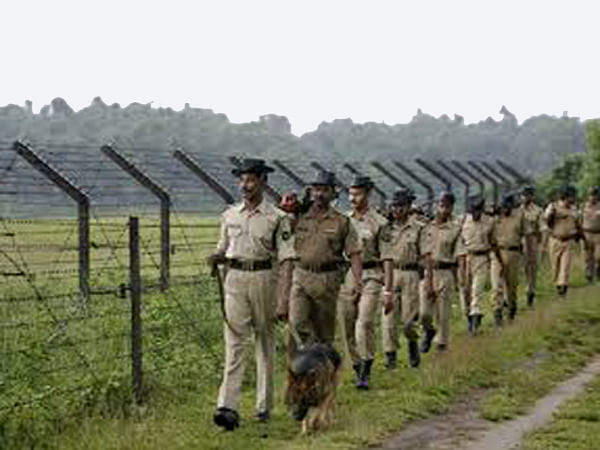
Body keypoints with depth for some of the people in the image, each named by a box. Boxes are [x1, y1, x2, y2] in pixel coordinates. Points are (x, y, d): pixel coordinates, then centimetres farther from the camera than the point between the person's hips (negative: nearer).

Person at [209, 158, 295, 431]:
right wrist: (217, 258, -4)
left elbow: (286, 258, -4)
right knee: (233, 342, -8)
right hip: (235, 279, 2)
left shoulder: (276, 217, -1)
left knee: (265, 342, 8)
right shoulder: (230, 215, 10)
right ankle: (228, 408, -15)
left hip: (263, 278, -2)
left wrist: (286, 295, -12)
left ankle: (264, 405, 19)